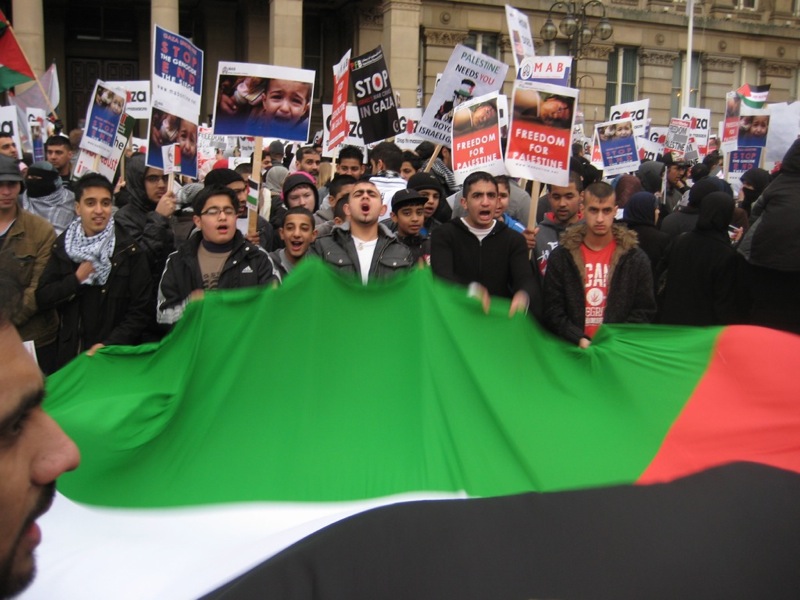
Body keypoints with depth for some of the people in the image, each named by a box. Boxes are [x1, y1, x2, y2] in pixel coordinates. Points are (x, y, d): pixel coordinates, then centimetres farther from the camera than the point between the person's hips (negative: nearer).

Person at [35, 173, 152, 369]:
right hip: (71, 355, 3)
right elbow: (42, 298, 2)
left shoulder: (129, 251, -7)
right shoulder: (62, 246, 4)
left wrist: (110, 344, -18)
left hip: (117, 356, -3)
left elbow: (141, 310, -8)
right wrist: (76, 279, -12)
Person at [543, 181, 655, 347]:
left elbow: (644, 311, 5)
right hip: (572, 351, 0)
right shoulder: (561, 257, 6)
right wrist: (580, 340, -10)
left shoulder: (636, 258, 7)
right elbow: (552, 310, 3)